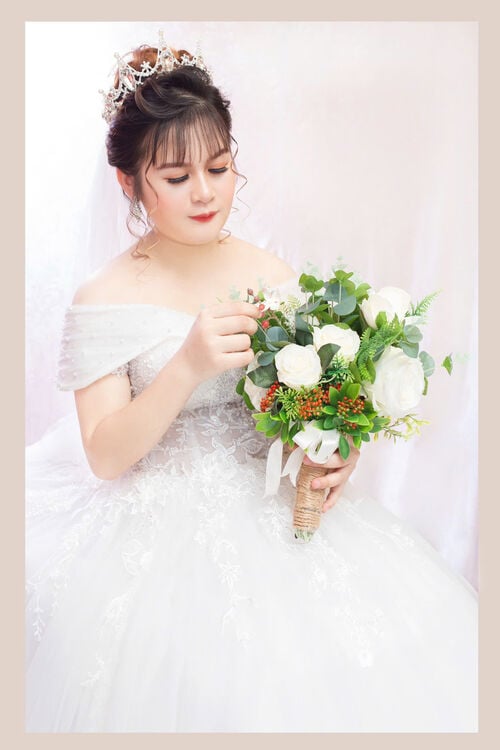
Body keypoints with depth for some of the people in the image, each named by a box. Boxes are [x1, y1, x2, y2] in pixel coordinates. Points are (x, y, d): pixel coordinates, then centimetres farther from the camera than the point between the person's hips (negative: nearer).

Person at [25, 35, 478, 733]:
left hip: (278, 510, 3)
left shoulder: (278, 279, 2)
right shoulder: (104, 300, -7)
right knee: (202, 689, -18)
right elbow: (104, 455, -12)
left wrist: (337, 456, -11)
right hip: (156, 525, -2)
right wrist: (190, 364, -26)